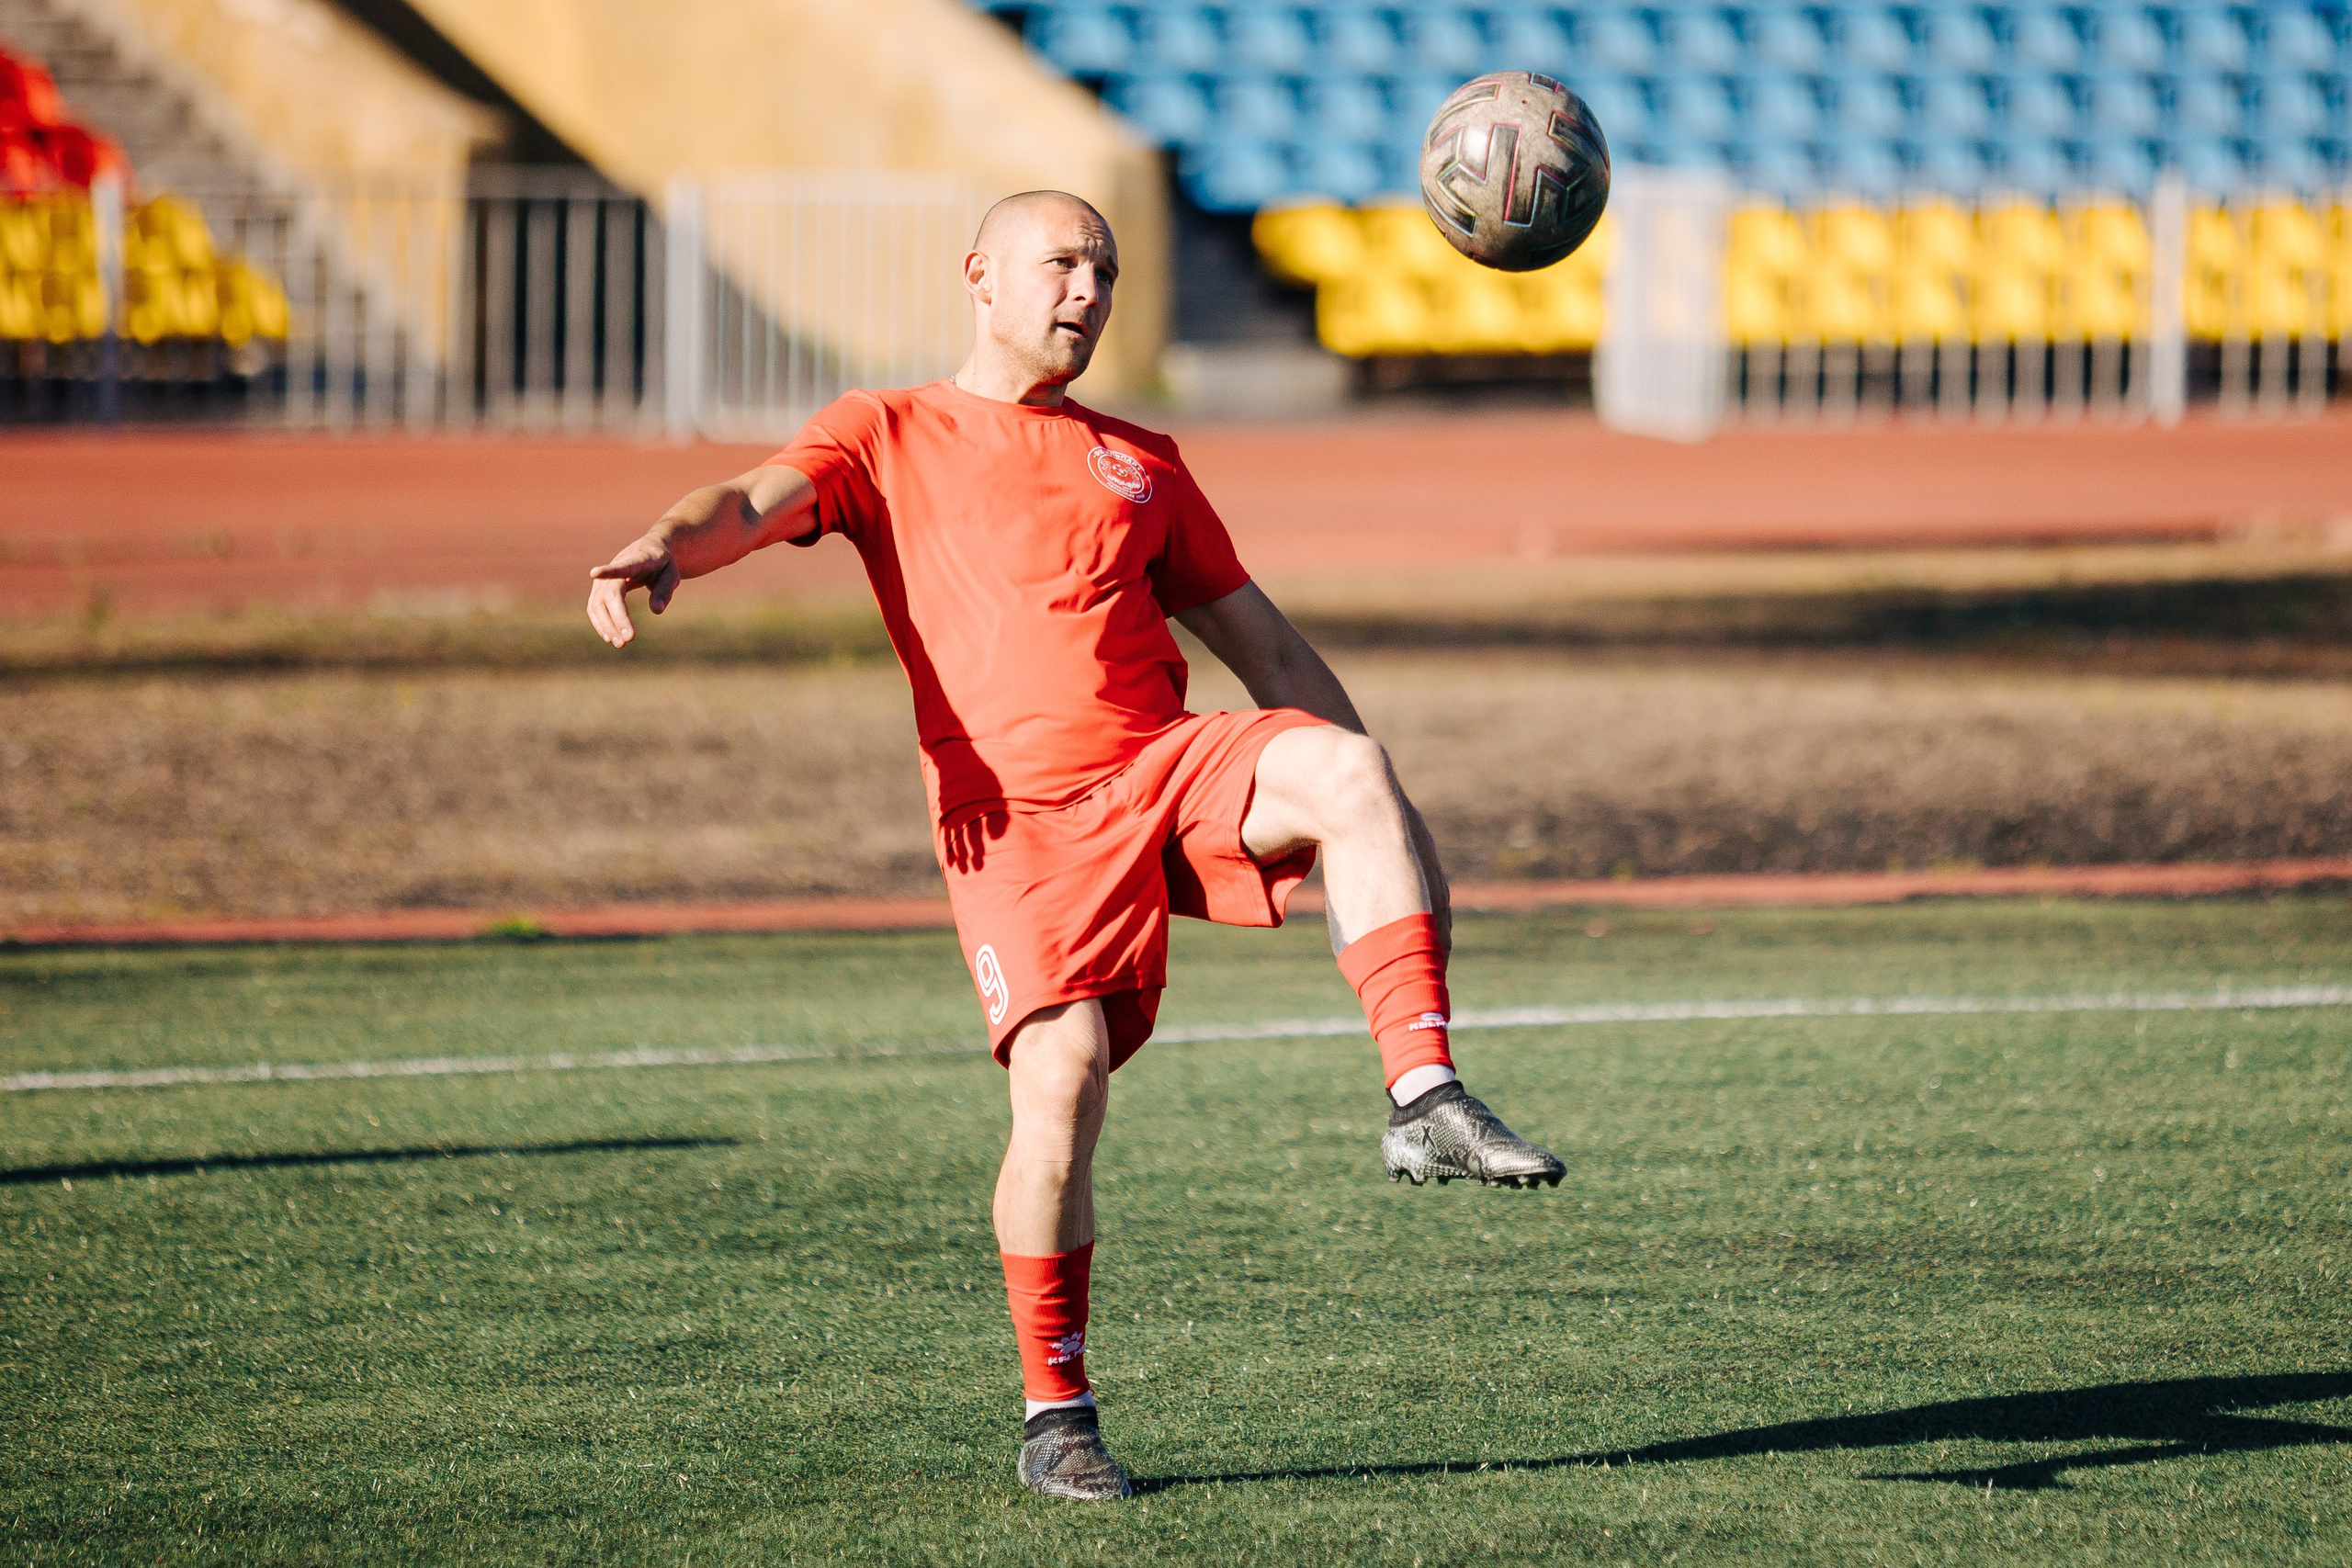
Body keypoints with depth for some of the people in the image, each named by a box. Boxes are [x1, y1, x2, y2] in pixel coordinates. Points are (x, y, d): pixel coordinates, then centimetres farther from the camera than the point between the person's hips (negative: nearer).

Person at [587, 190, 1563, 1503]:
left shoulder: (1139, 461, 27)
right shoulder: (887, 436, 17)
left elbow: (1260, 639, 27)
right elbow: (758, 504, -2)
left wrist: (1389, 826, 19)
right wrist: (662, 549, -26)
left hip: (1172, 766, 3)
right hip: (1020, 810, -3)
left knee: (1346, 770, -28)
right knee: (1063, 1077, -20)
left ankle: (1425, 1102, -32)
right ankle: (1057, 1414, -5)